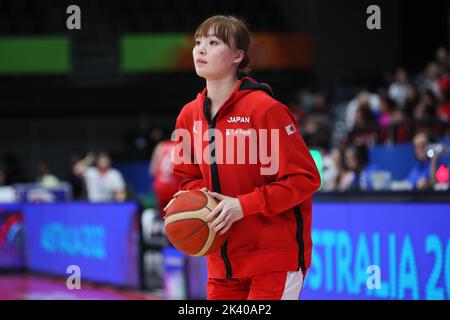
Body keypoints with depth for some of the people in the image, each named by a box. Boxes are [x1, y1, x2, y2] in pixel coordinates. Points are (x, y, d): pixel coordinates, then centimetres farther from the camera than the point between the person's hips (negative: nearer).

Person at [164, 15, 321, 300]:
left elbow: (305, 178, -14)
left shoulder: (265, 108, -13)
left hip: (275, 256, -6)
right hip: (222, 261, 6)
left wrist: (242, 206, -19)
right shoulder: (190, 115, 7)